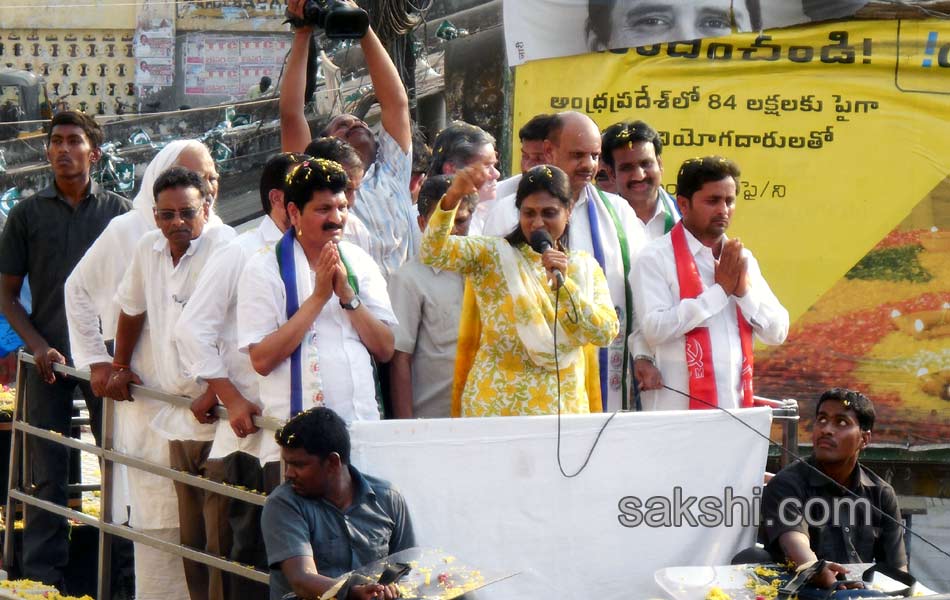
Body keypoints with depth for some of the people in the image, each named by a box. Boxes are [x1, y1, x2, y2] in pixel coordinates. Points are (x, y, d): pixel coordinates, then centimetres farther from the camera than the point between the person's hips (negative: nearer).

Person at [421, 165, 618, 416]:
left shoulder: (585, 268, 9)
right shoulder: (492, 256, 2)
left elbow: (606, 333, -4)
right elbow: (433, 252, -14)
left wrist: (563, 283, -17)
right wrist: (453, 197, -30)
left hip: (564, 405, 2)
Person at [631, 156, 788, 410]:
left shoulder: (742, 258, 15)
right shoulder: (656, 258, -3)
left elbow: (777, 332, 12)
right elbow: (654, 329, -16)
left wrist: (744, 289, -5)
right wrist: (720, 289, -10)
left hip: (737, 407, 5)